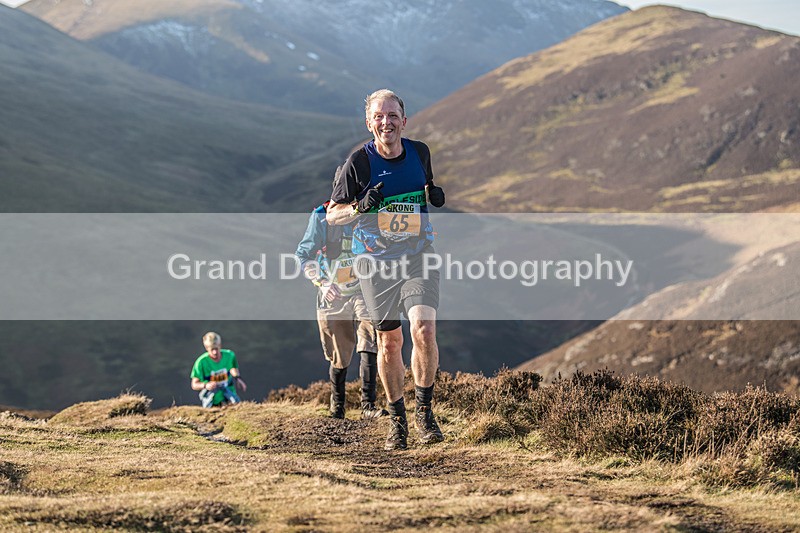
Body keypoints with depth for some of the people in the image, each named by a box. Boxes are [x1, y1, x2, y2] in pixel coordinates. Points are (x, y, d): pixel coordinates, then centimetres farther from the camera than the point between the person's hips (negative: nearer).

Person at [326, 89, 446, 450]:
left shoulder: (419, 152, 1)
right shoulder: (359, 162, -8)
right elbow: (332, 214, -1)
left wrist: (435, 196, -3)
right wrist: (361, 208, -21)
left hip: (419, 257, 1)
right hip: (376, 261, -1)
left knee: (424, 330, -17)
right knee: (389, 342, 5)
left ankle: (424, 410, 0)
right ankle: (397, 420, 21)